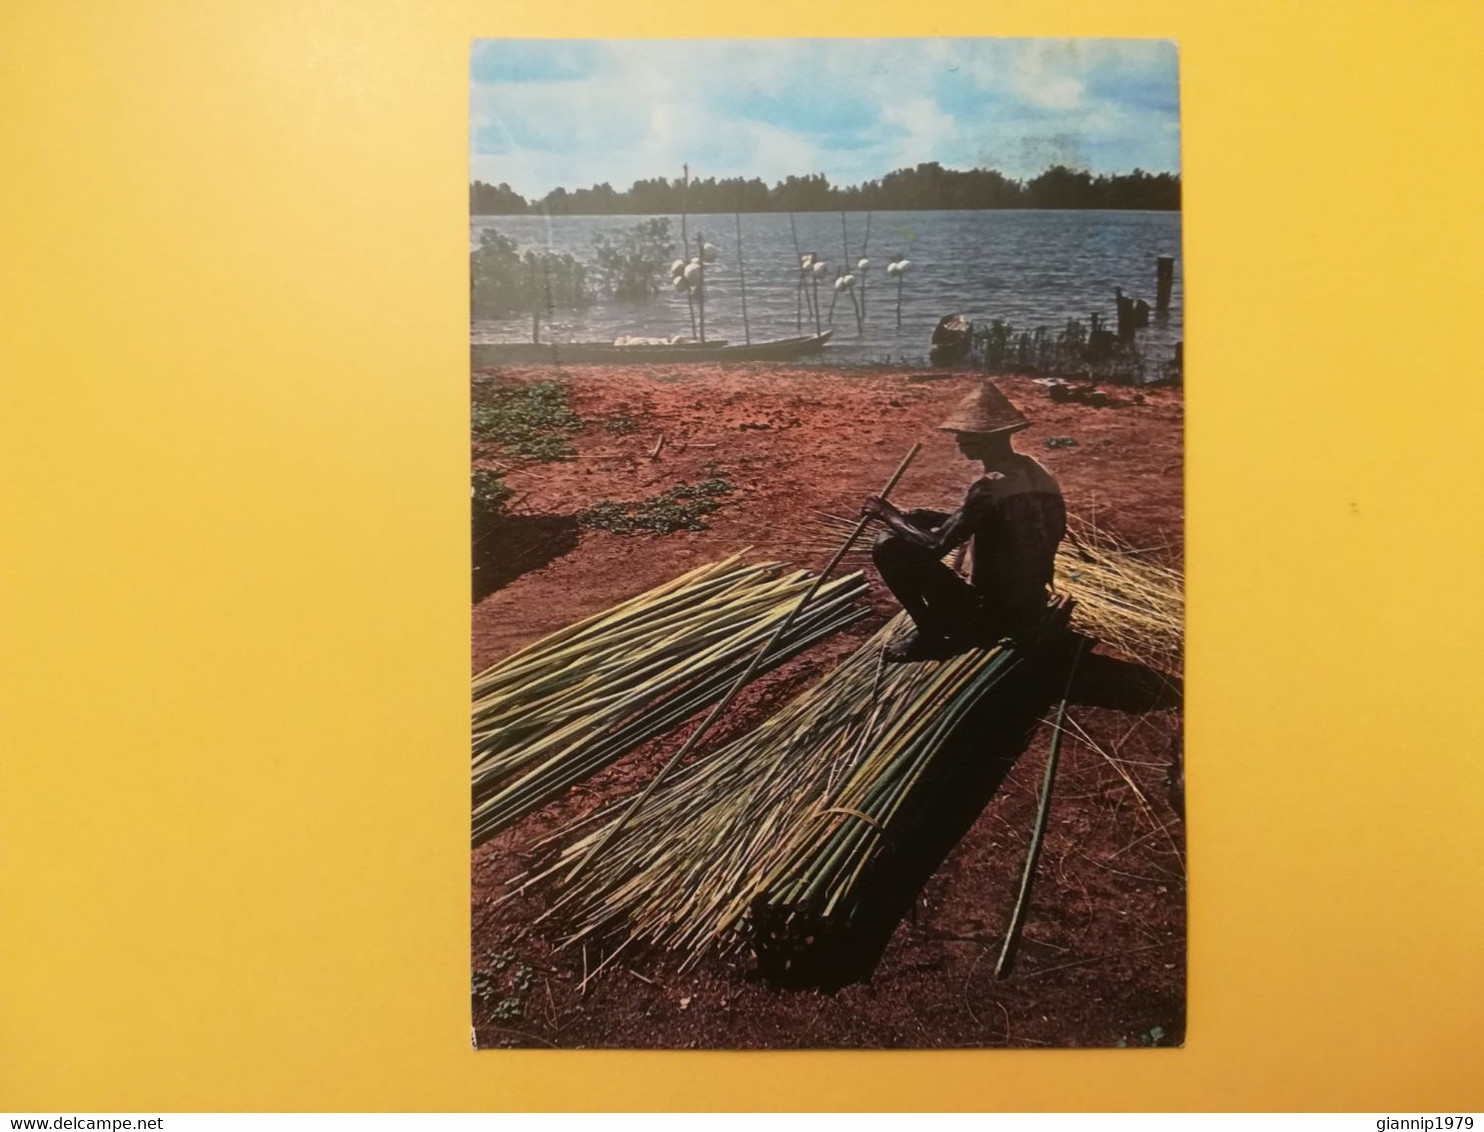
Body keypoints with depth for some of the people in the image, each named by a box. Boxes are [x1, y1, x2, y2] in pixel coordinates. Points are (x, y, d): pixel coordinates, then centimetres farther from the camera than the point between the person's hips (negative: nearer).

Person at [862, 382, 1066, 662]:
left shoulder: (991, 486, -23)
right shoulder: (1035, 473, 5)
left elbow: (935, 546, -22)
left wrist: (889, 516, -7)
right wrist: (906, 516, 8)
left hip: (992, 614, -9)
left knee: (888, 544, -11)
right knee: (923, 522, 21)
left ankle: (931, 634, 2)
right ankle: (935, 627, 19)